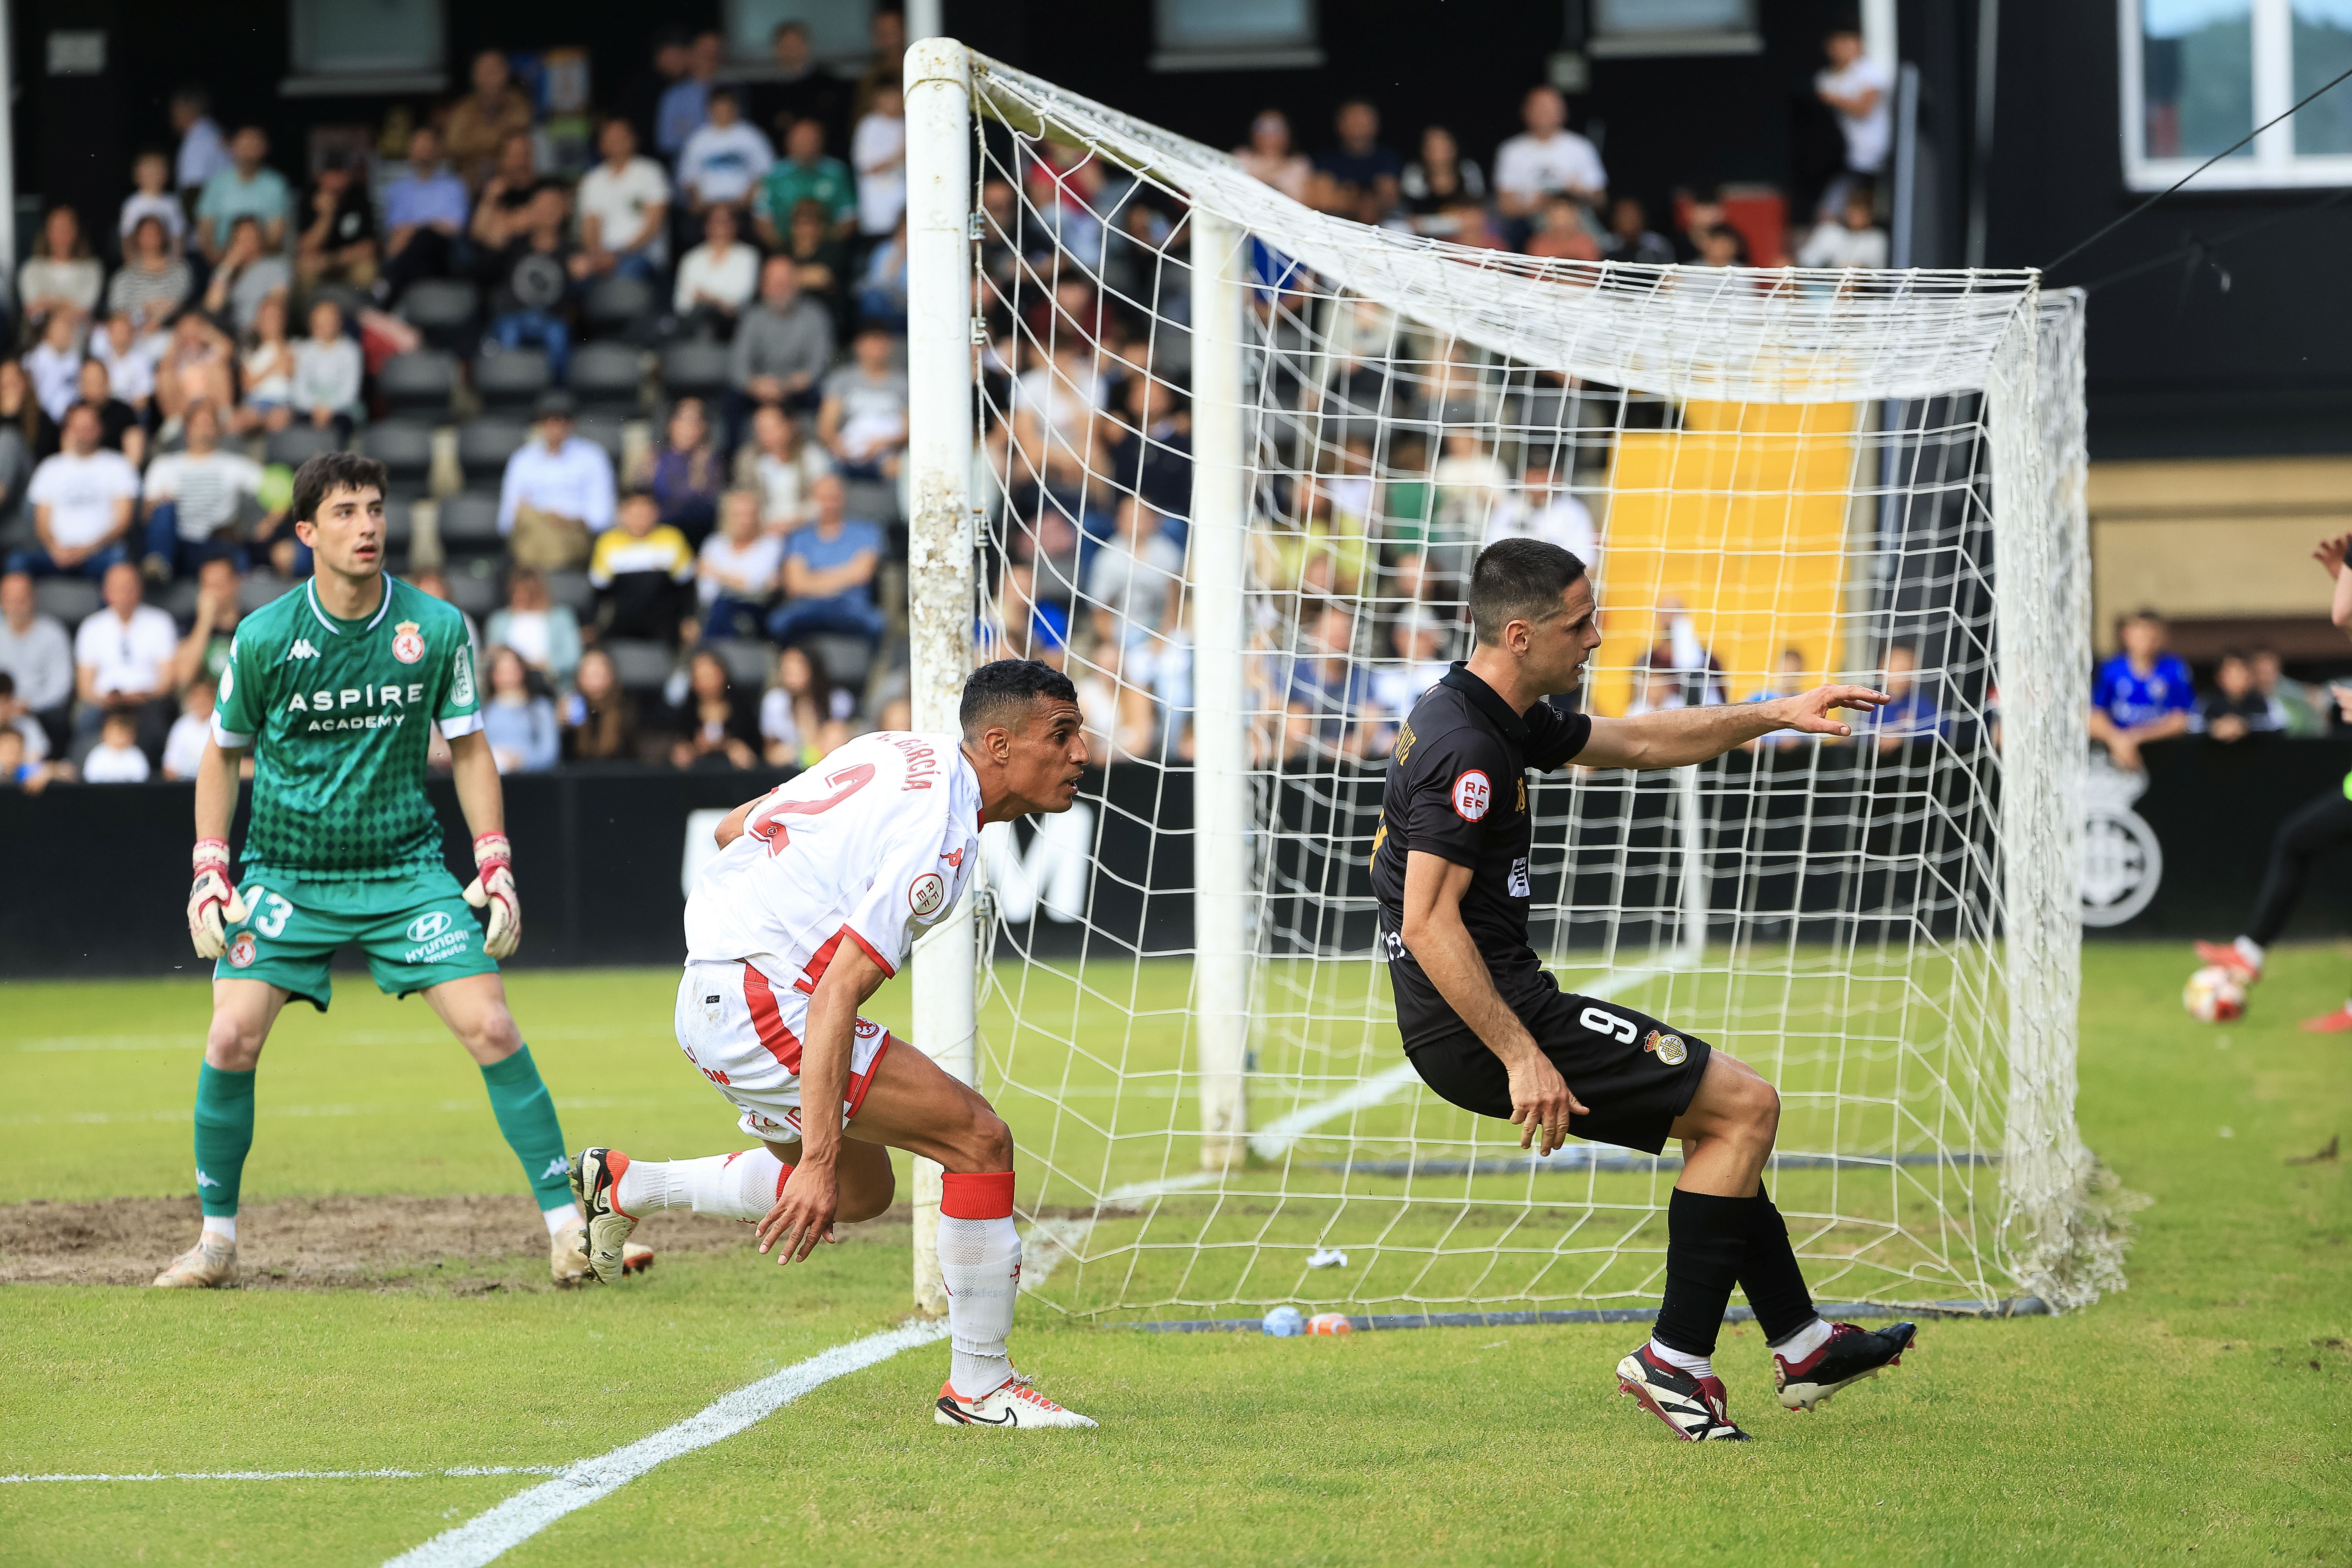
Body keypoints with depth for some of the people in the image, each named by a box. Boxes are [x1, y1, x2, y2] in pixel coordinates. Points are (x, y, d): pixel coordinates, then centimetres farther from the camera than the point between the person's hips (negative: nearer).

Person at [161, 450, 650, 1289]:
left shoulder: (437, 628, -5)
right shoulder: (263, 637, -7)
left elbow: (468, 748, 6)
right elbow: (223, 754, 7)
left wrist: (496, 868, -1)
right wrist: (210, 874, -1)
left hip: (406, 866, 1)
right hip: (285, 869, 0)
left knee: (492, 1029, -12)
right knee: (233, 1037, -15)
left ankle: (567, 1227, -2)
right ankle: (216, 1241, 3)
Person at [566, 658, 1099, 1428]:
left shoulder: (901, 752, 9)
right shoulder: (942, 835, -19)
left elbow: (736, 827, 18)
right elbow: (838, 995, -27)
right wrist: (818, 1162, -32)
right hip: (763, 1006, -10)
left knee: (863, 1191, 25)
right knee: (979, 1139, -12)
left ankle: (623, 1184, 29)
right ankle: (979, 1387, -6)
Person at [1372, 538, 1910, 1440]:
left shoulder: (1503, 718, 12)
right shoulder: (1467, 749, -21)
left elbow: (1639, 743, 26)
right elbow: (1427, 924, -26)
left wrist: (1774, 716, 19)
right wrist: (1521, 1057, -25)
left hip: (1494, 1014, 11)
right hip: (1481, 1023, -11)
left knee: (1722, 1113, 22)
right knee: (1746, 1104, -6)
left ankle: (1801, 1344, 28)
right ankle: (1675, 1360, -3)